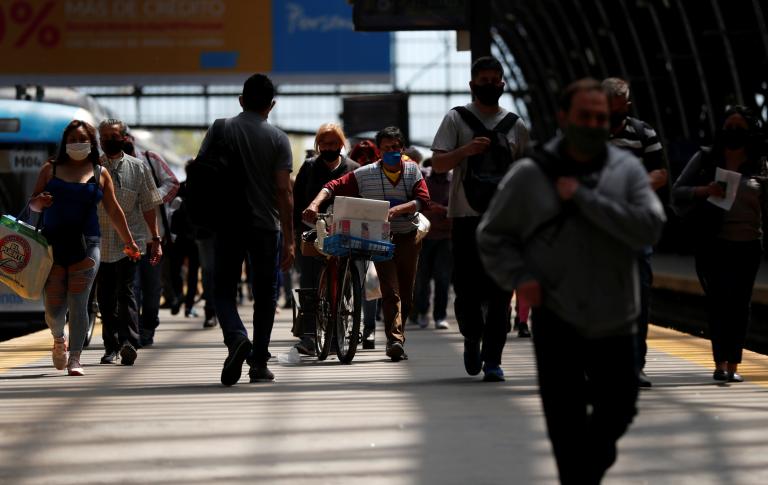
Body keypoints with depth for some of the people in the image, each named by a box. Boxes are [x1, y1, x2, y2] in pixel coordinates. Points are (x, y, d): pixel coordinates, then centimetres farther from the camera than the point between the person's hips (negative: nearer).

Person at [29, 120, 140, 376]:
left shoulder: (100, 174, 9)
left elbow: (113, 210, 14)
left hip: (86, 244, -1)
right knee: (53, 305, 0)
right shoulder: (50, 169, 9)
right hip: (53, 244, 1)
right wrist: (39, 201, -11)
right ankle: (59, 340, 32)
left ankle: (74, 358, 0)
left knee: (78, 304, -6)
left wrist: (128, 240, 17)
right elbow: (33, 203, 12)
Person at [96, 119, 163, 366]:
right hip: (100, 243, 2)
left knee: (126, 292, -15)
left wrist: (156, 239, 3)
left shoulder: (138, 168, 6)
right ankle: (111, 347, 14)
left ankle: (129, 343, -24)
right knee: (105, 297, 5)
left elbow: (149, 206, 7)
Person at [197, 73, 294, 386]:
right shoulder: (277, 138, -3)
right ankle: (259, 363, 9)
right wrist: (289, 239, -4)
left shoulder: (219, 131, 1)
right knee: (264, 295, 9)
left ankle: (236, 337, -19)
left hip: (227, 224, 0)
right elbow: (284, 190, -7)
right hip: (265, 225, 0)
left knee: (223, 289, 9)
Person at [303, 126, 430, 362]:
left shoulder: (412, 170, 2)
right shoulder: (366, 174, -2)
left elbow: (423, 200, -10)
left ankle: (395, 338, 23)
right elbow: (334, 187, -5)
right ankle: (395, 339, -25)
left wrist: (396, 210, -26)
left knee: (406, 293, 7)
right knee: (390, 289, -16)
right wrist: (315, 203, -23)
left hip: (408, 238, 2)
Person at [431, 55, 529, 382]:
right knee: (467, 288, -2)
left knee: (499, 293, -3)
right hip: (466, 217, -1)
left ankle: (492, 360, 0)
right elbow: (438, 164, -2)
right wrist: (466, 150, -19)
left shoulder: (516, 125, 12)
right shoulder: (456, 120, 4)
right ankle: (472, 339, 25)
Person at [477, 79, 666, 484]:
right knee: (566, 421, -1)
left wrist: (584, 198, -19)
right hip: (556, 320, -2)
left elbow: (649, 227, -17)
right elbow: (492, 235, 5)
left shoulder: (627, 169, -2)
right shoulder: (529, 175, -4)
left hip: (613, 322, 2)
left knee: (618, 409, 13)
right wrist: (518, 276, -12)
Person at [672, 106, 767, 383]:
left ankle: (733, 365, 4)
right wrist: (703, 190, -13)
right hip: (712, 244, -1)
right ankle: (720, 363, -6)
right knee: (718, 301, -7)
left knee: (739, 303, 1)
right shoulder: (705, 160, 6)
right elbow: (677, 193, 5)